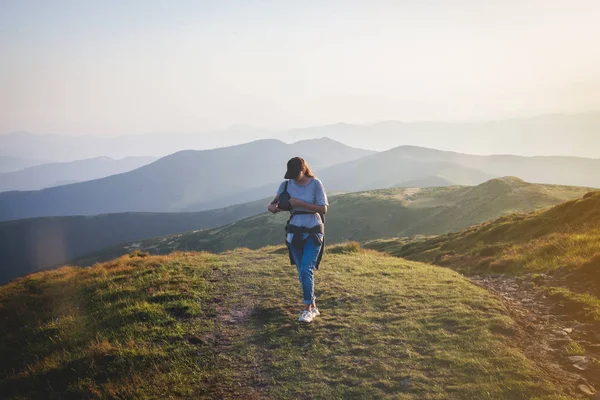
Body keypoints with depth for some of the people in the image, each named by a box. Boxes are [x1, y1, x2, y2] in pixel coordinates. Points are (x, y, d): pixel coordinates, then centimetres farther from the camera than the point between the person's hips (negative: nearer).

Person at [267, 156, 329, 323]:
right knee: (302, 272, 8)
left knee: (307, 270, -14)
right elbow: (276, 202, 8)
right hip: (294, 233, 4)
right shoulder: (286, 185, 0)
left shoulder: (315, 184, -11)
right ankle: (313, 307, 20)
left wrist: (300, 203, -22)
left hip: (313, 233, -4)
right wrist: (272, 206, -17)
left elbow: (323, 209, -14)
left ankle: (308, 309, -4)